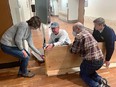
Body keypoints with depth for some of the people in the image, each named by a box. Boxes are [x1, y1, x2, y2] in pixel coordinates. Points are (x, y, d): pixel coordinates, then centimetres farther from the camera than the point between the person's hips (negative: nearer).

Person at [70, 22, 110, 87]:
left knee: (83, 74, 19)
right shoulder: (88, 33, 15)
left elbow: (74, 51, -7)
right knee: (90, 71, 34)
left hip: (91, 61, -8)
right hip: (101, 60, 8)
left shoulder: (79, 36, -11)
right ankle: (100, 80, 9)